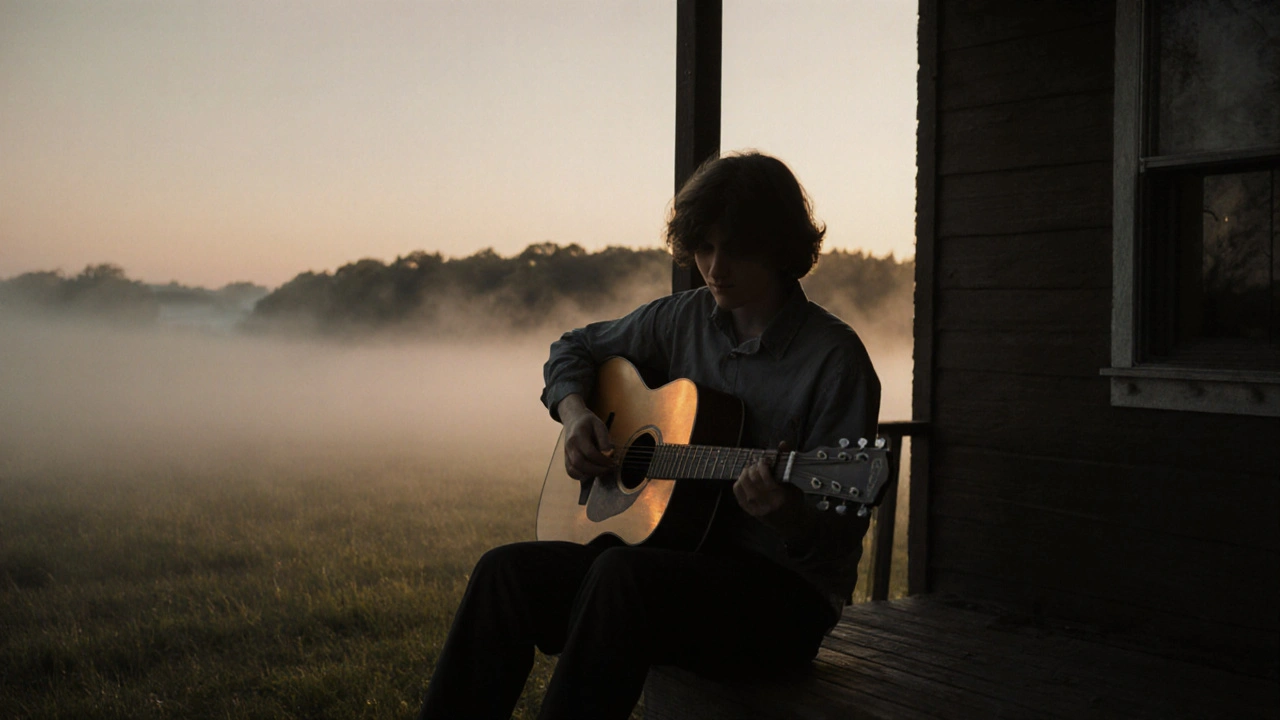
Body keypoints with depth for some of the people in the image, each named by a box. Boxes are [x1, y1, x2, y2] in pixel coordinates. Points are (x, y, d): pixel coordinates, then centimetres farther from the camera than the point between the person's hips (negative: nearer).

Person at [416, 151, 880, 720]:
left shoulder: (834, 359, -11)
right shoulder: (685, 319, 8)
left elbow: (841, 537, -12)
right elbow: (574, 348, 24)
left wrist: (790, 517, -35)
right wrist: (574, 411, 3)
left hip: (785, 594, -6)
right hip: (681, 561, 6)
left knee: (621, 575, -35)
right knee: (507, 571, -14)